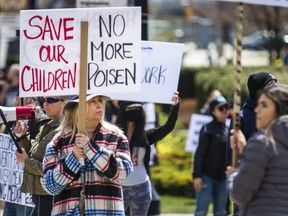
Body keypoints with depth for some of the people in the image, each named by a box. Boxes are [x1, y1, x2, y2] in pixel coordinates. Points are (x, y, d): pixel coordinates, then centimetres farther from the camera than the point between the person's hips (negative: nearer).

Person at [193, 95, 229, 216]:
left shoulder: (228, 130, 10)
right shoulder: (207, 129, -7)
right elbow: (200, 154, -10)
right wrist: (197, 175, -16)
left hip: (222, 177, 6)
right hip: (207, 176, -6)